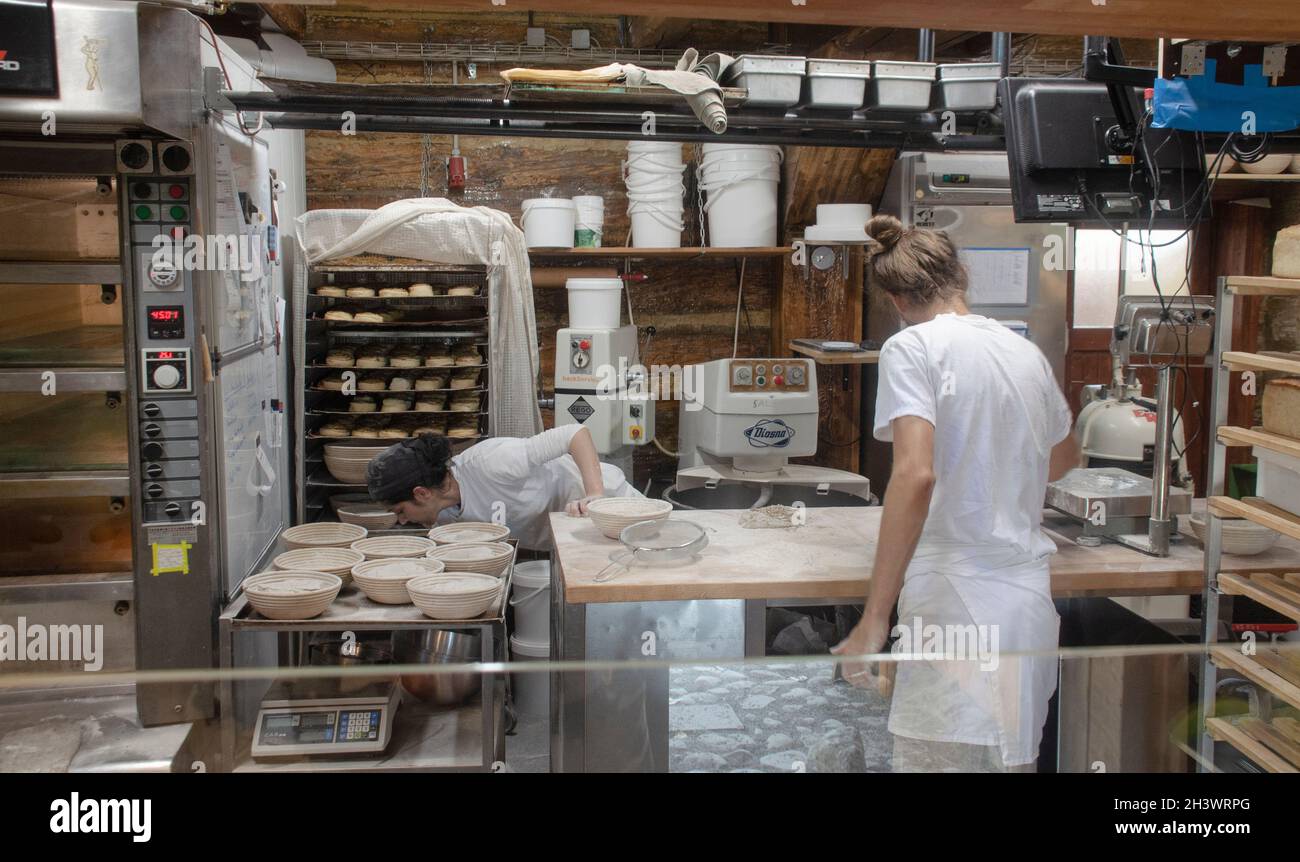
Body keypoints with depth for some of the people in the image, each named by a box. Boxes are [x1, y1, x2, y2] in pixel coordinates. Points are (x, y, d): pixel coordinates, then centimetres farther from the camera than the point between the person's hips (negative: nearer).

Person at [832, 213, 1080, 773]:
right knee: (1012, 758, 16)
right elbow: (1063, 457, 31)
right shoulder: (1027, 353, 13)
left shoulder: (912, 348, -7)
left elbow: (916, 475, -22)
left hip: (954, 609, -7)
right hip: (1029, 606, 7)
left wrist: (874, 618, -21)